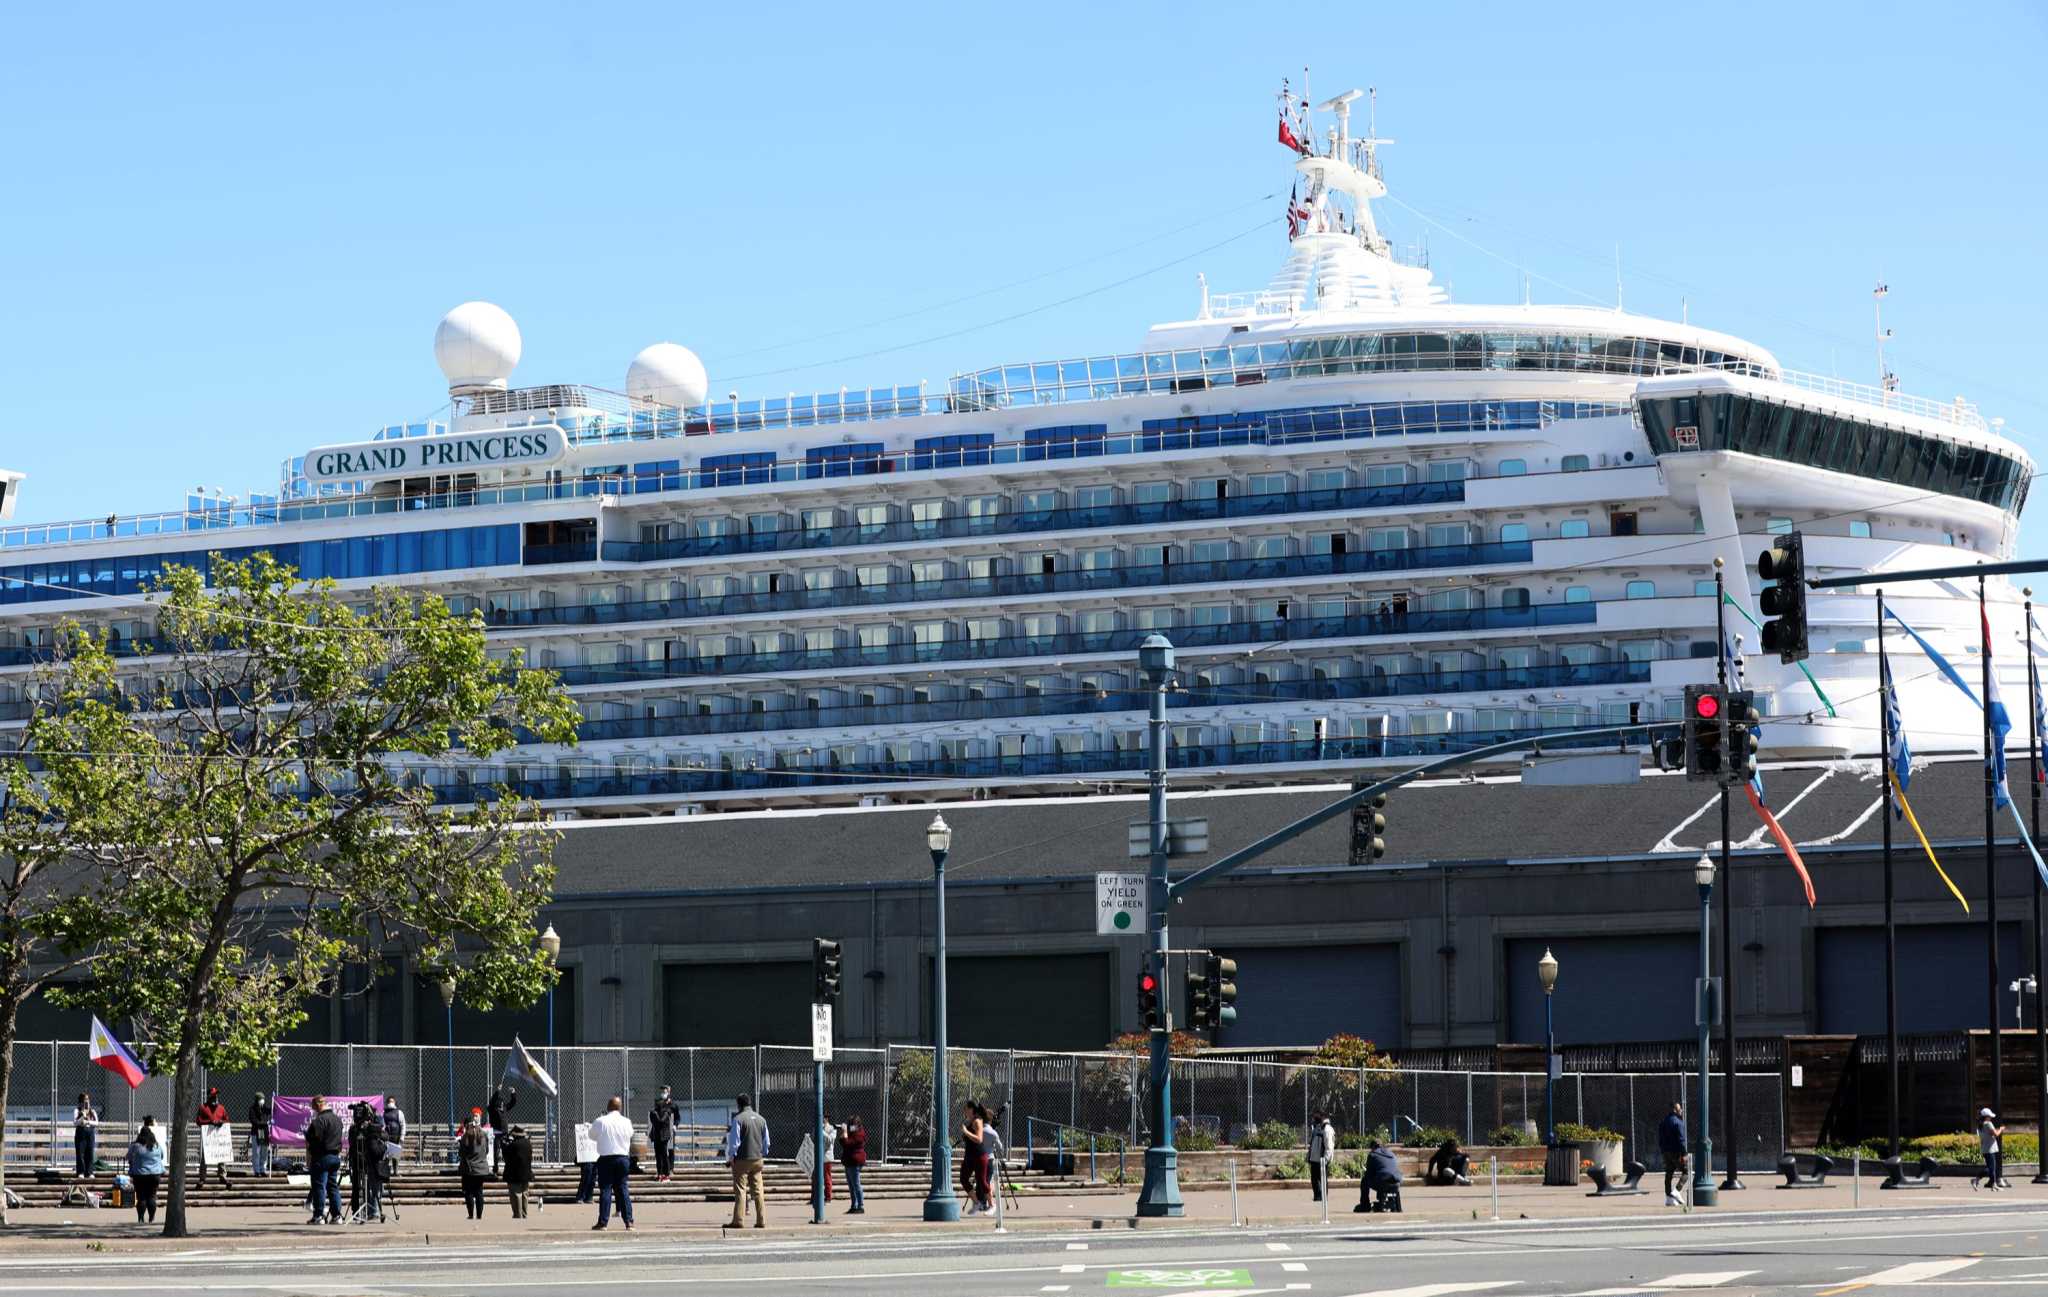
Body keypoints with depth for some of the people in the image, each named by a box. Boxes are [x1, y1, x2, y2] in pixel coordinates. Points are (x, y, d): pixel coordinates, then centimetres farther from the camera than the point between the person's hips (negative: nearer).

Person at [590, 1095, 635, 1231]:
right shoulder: (627, 1122, -1)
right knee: (623, 1189, 9)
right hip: (623, 1157, 3)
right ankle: (628, 1221, 5)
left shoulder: (600, 1122, -8)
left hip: (606, 1158, -3)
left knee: (605, 1190, 0)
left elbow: (592, 1136, 6)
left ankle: (603, 1222, -1)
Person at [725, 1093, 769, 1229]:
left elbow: (734, 1142, -10)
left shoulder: (738, 1119, -9)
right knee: (758, 1191, 7)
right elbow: (766, 1142, 13)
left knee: (740, 1191, -1)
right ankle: (761, 1221, 5)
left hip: (742, 1159, -5)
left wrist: (731, 1157, 1)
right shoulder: (761, 1119, 8)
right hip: (758, 1159, 5)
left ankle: (739, 1220, -4)